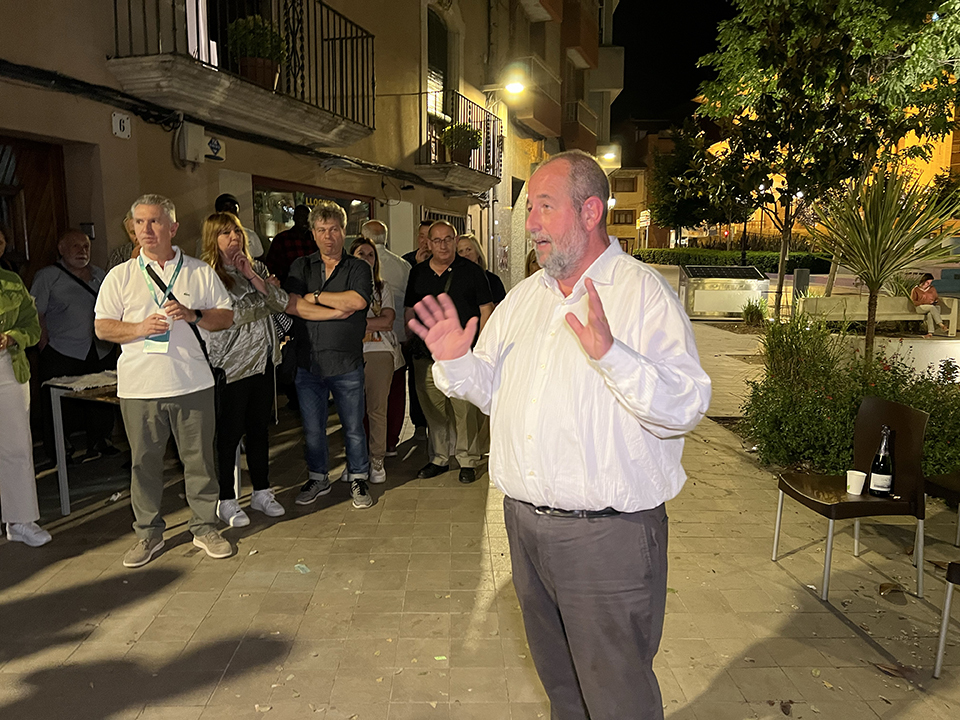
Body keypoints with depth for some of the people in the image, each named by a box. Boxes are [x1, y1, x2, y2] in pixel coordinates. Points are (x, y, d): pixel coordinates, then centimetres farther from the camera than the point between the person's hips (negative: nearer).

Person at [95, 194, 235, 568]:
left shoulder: (200, 271, 6)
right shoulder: (120, 276, 6)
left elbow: (226, 316, 7)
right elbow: (102, 327, 5)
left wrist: (193, 315, -11)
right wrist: (139, 329, -13)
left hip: (192, 382, 0)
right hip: (139, 386, 1)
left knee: (199, 458, 6)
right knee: (144, 461, 8)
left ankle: (205, 527, 21)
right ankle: (148, 533, 24)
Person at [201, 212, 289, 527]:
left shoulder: (257, 267, 11)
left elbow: (283, 302, 1)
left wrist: (252, 276, -10)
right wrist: (265, 304, -4)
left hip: (263, 361, 6)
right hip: (230, 365, -6)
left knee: (259, 429, 14)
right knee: (229, 434, 4)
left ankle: (261, 492, 27)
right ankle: (226, 501, 18)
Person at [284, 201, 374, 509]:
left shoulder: (359, 268, 3)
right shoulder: (301, 267, 8)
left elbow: (357, 301, -17)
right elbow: (294, 306, -7)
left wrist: (316, 296, -8)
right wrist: (338, 311, -13)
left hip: (347, 363, -2)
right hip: (308, 362, 2)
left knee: (353, 427, 7)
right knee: (312, 427, 12)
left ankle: (357, 480, 24)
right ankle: (318, 478, 30)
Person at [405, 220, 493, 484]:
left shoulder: (472, 271, 3)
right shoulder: (418, 273, 12)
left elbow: (486, 310, 2)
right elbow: (410, 312, 17)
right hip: (426, 354, 4)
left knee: (465, 409, -3)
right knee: (433, 409, 10)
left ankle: (468, 460, 12)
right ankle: (439, 459, 24)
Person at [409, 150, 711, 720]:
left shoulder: (644, 292, -12)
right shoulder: (524, 296, 10)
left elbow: (686, 407, -22)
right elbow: (491, 387, 15)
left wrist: (610, 353, -35)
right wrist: (456, 362, -5)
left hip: (608, 536, -6)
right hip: (525, 523, 7)